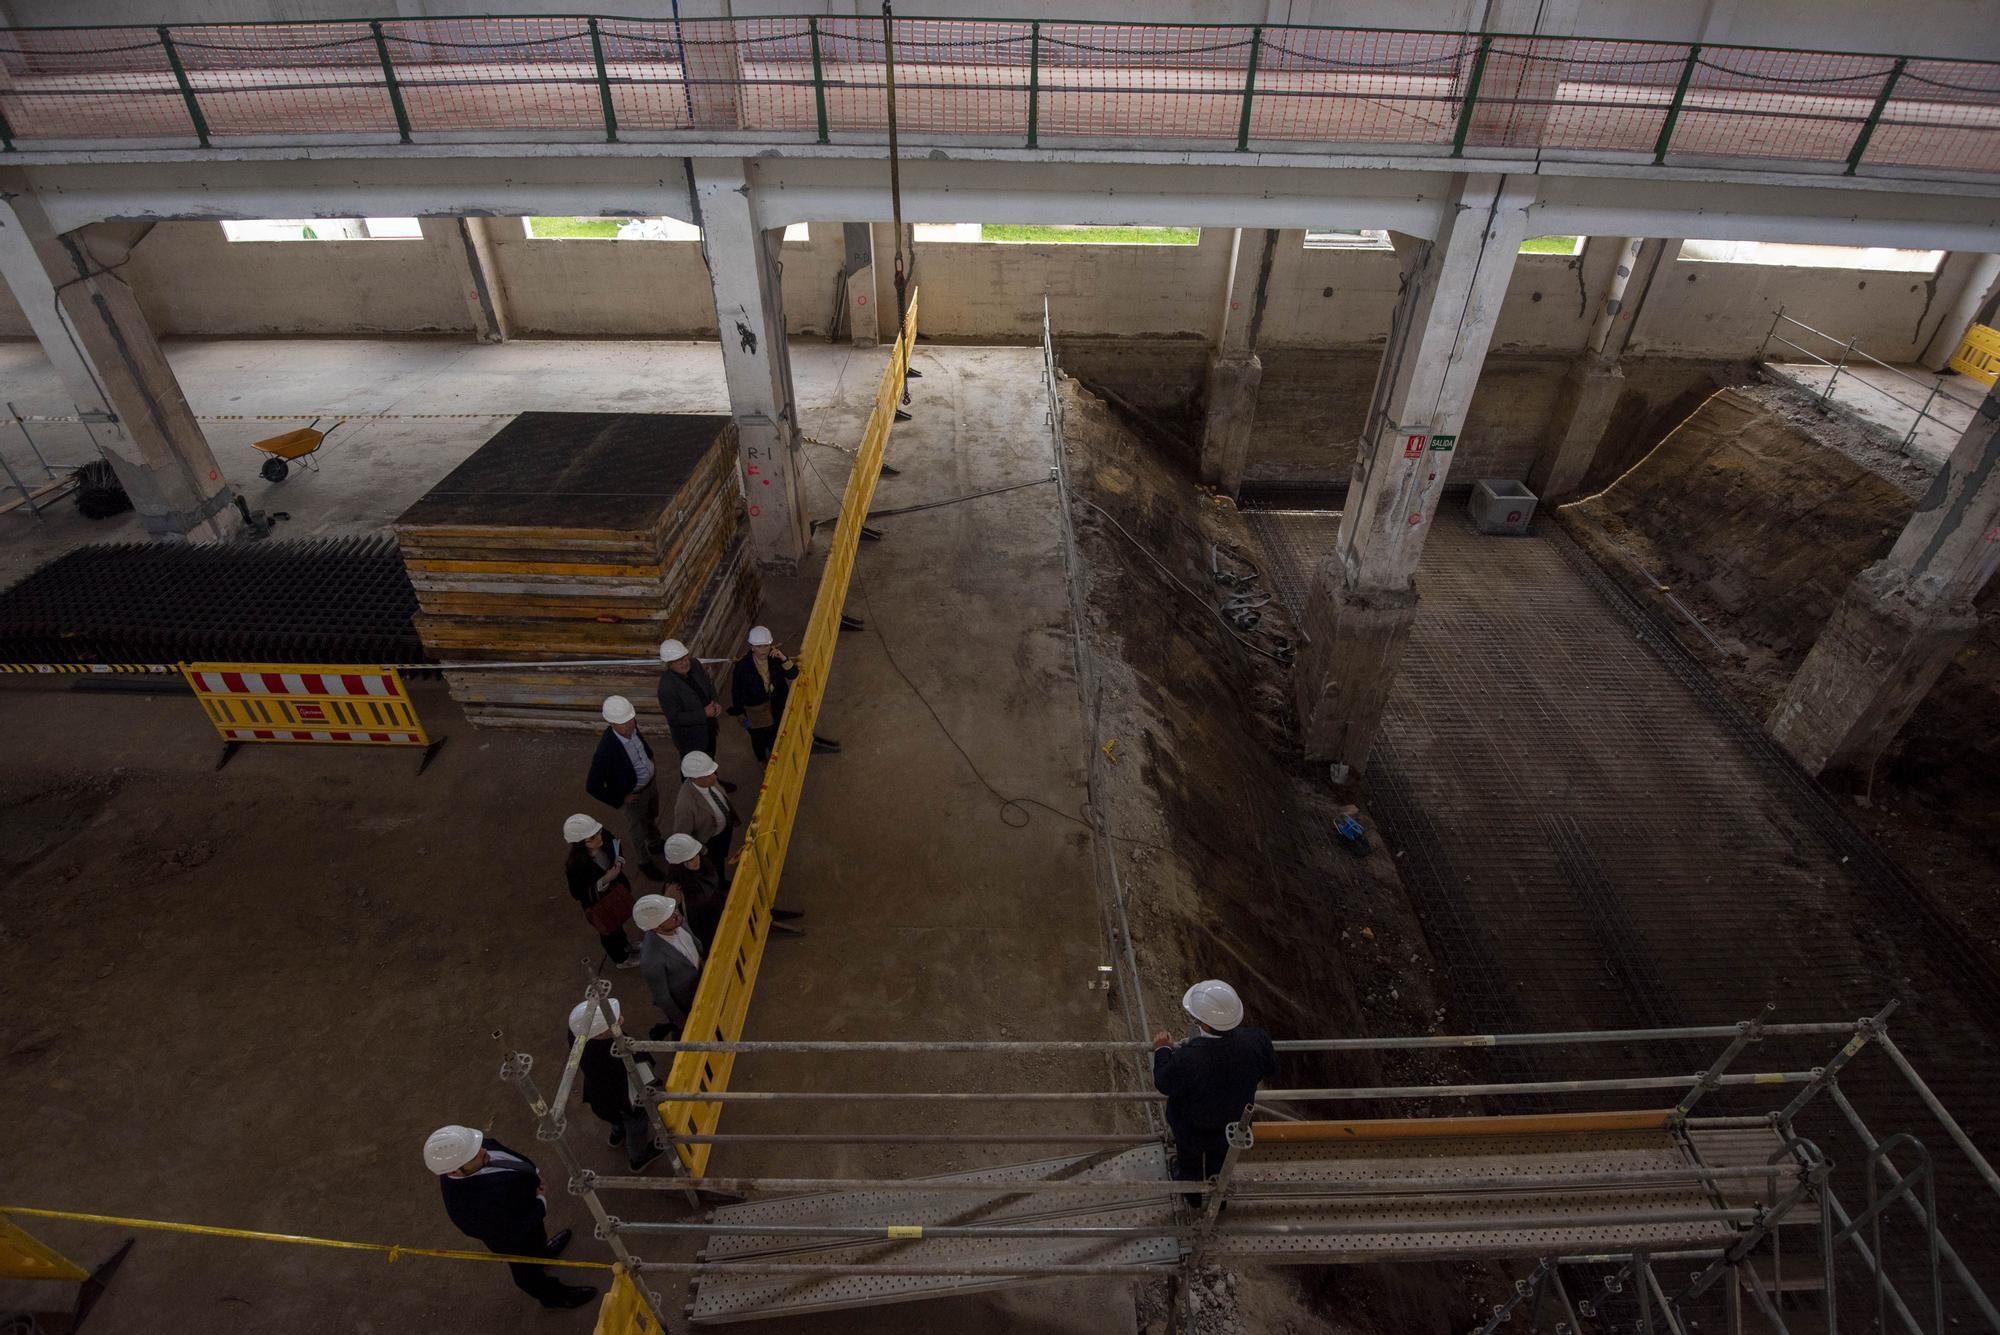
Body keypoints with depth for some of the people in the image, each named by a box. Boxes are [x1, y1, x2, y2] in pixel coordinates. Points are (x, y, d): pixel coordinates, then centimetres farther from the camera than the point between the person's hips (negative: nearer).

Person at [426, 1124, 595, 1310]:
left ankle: (542, 1250, 69)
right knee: (529, 1268, 27)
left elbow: (503, 1152, -6)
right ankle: (551, 1295, 55)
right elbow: (513, 1233, -32)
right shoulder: (470, 1205, -47)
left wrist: (533, 1173, -13)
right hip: (516, 1238, -6)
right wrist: (541, 1202, -20)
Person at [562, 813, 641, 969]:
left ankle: (624, 945, 64)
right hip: (598, 902, -5)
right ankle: (622, 959, 53)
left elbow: (617, 847, -3)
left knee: (617, 921, 34)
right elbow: (578, 894, -27)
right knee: (609, 930, 24)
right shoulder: (576, 866, -40)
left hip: (616, 888, 5)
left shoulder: (603, 837, -26)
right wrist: (605, 880, -35)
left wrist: (620, 861, -23)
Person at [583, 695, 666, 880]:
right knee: (638, 830, 22)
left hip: (651, 782, 6)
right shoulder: (606, 750, -40)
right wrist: (620, 800, -19)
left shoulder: (631, 726, -21)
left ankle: (655, 843, 62)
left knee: (653, 818, 32)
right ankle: (645, 862, 50)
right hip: (634, 795, -6)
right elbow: (592, 787, -29)